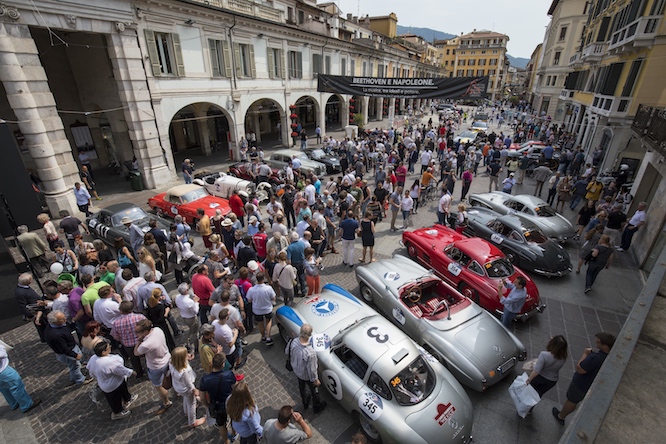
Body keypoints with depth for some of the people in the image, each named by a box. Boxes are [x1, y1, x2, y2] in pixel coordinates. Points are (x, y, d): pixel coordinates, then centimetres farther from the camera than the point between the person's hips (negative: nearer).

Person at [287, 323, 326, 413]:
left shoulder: (293, 342, -29)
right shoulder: (310, 353, -45)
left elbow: (287, 352, -6)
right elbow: (311, 369, -30)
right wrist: (315, 380, -11)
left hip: (296, 371, 5)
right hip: (307, 376, -5)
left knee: (301, 387, 34)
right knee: (314, 390, 27)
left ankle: (305, 403, 61)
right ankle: (317, 407, 54)